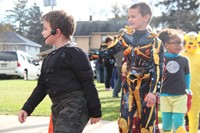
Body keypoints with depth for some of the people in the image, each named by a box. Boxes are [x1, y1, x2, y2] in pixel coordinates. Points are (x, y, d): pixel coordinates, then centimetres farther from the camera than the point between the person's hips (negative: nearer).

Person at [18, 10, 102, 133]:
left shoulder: (74, 53, -9)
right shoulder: (50, 58, 19)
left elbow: (88, 84, -11)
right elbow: (42, 86, 21)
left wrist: (95, 112, -11)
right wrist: (27, 108, 15)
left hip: (75, 108, -9)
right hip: (58, 109, 9)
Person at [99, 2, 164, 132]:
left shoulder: (154, 41, -9)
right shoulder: (126, 37, 5)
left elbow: (158, 68, -14)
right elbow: (108, 51, 9)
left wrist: (153, 92, -23)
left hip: (146, 88, -4)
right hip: (128, 87, 5)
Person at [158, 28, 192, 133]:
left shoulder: (184, 60, 2)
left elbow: (187, 75, 13)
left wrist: (187, 90, 10)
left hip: (180, 96, 0)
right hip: (165, 96, 0)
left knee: (178, 124, -4)